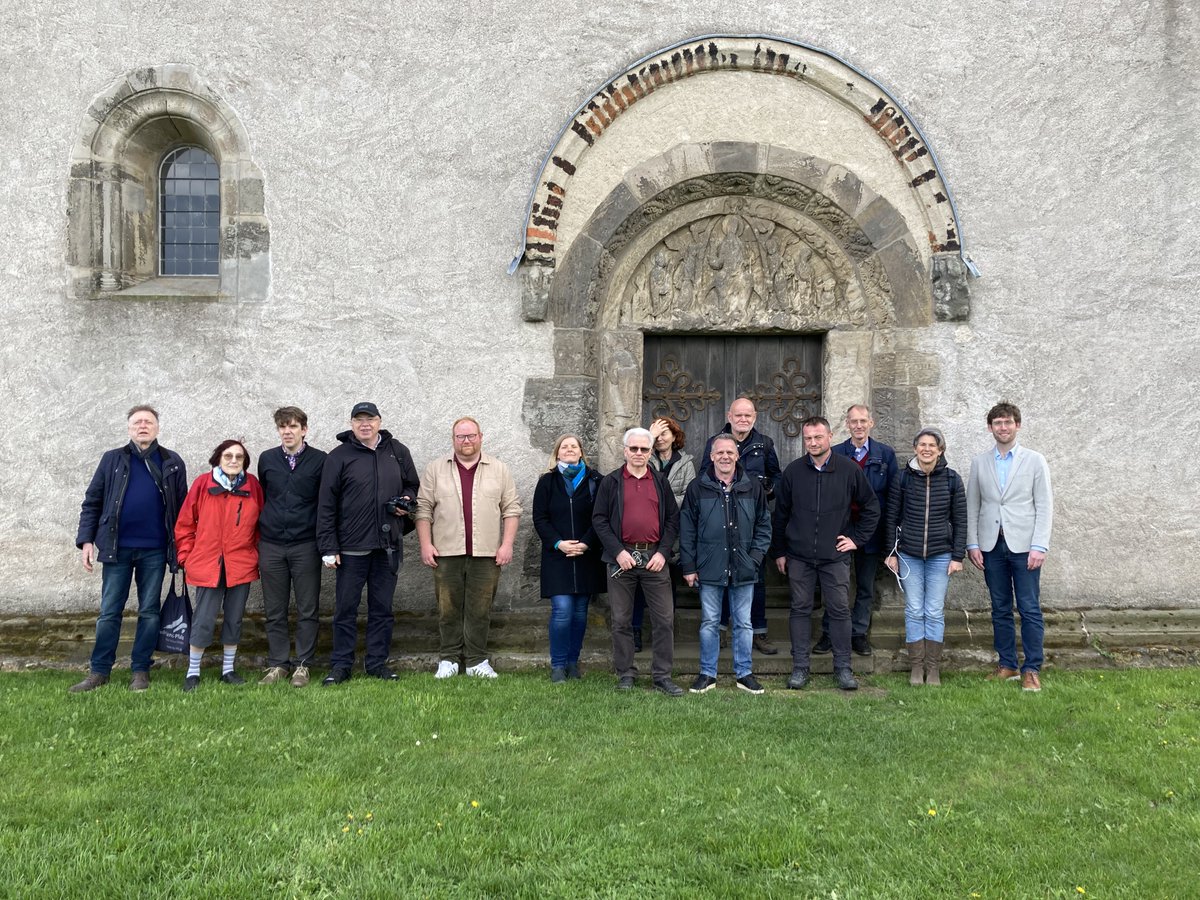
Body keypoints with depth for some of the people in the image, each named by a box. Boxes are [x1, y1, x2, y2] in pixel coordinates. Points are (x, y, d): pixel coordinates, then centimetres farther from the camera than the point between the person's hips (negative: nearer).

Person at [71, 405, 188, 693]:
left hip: (155, 550, 0)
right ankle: (99, 671, 16)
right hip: (117, 548, 0)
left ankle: (140, 670, 16)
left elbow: (182, 508, 6)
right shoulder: (112, 460, 5)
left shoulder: (172, 463, 4)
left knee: (149, 612, 6)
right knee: (109, 612, 6)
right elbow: (92, 503, 6)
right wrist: (86, 540, -3)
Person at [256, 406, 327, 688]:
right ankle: (277, 664, 18)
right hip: (271, 546, 3)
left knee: (308, 610, 2)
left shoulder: (320, 460, -2)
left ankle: (302, 665, 13)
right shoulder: (266, 459, 8)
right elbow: (261, 498, 16)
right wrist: (263, 529, 12)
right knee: (274, 611, 8)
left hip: (306, 546, -3)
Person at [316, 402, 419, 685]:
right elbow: (326, 505, -3)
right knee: (345, 608, 4)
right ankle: (341, 665, 15)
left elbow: (413, 485, 22)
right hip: (351, 547, -3)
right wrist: (328, 548, -7)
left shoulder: (398, 452, 8)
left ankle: (378, 662, 20)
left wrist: (407, 501, -2)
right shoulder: (338, 457, -2)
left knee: (382, 607, 10)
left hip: (388, 545, 3)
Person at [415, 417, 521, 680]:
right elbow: (424, 508, 5)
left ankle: (477, 660, 13)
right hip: (446, 552, 0)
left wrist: (507, 544, -2)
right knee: (448, 608, 5)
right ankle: (449, 658, 16)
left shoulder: (499, 470, 8)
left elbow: (511, 508, 6)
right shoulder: (436, 469, 7)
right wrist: (425, 544, -2)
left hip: (487, 553, 0)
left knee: (481, 609, 4)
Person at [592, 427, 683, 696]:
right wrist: (618, 551, -10)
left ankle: (662, 676, 10)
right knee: (621, 620, 6)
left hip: (654, 558, 1)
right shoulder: (610, 482, 5)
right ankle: (625, 675, 17)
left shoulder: (660, 481, 11)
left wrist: (663, 552, -4)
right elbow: (599, 519, 0)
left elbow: (673, 519, 9)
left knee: (664, 619, 0)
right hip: (622, 558, -1)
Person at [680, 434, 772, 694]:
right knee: (709, 623, 8)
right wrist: (689, 566, -3)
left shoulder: (753, 487, 4)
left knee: (743, 623, 10)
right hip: (709, 569, -1)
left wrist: (756, 556, -3)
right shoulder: (698, 488, -1)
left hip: (744, 570, 1)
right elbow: (687, 530, 0)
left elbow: (764, 526, 9)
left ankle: (744, 673, 22)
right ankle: (707, 673, 20)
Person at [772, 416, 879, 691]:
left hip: (835, 556, -1)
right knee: (800, 609, 5)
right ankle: (800, 667, 14)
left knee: (840, 610, 2)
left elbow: (871, 507, 10)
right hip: (799, 556, 1)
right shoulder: (793, 471, 1)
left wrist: (857, 538, 4)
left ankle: (843, 667, 14)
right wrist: (779, 552, 8)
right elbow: (780, 514, 8)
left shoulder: (849, 470, -2)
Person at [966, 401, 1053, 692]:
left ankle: (1032, 670, 6)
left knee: (1030, 609, -2)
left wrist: (1039, 546, -10)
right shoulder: (979, 463, 10)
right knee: (1000, 609, 8)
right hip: (991, 546, 3)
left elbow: (1045, 507, -1)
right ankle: (1007, 665, 17)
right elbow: (972, 507, 10)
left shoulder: (1035, 461, 3)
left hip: (1024, 546, -2)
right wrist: (972, 544, 2)